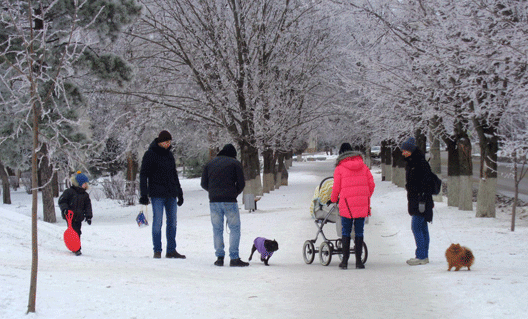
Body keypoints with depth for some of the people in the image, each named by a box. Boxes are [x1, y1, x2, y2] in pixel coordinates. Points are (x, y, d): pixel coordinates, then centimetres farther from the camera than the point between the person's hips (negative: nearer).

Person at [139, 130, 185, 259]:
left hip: (170, 194, 6)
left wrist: (179, 193, 25)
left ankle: (171, 250, 11)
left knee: (172, 222, 5)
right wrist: (144, 194, -11)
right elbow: (143, 174, -5)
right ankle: (157, 251, -2)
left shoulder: (169, 154, 16)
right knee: (157, 222, -7)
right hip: (157, 194, -6)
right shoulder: (150, 154, -3)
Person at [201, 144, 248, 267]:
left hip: (214, 201, 3)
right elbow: (241, 183, 0)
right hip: (229, 201, -3)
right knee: (235, 229, 2)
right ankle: (234, 258, -5)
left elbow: (204, 184, 12)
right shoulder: (235, 163, 4)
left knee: (217, 230, 10)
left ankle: (219, 257, 6)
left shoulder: (210, 164, 14)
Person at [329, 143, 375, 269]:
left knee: (346, 232, 5)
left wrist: (333, 199, 21)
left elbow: (336, 188, 1)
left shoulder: (339, 168, 0)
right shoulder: (363, 166, 10)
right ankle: (358, 261, 6)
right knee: (359, 232, 7)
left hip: (347, 203, -3)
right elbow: (371, 184, 8)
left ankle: (345, 260, 3)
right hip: (362, 204, 3)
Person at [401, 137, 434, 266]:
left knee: (416, 226, -11)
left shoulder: (421, 163, -15)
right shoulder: (411, 163, 15)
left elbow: (425, 182, -19)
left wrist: (422, 201, -22)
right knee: (422, 227, 11)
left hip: (421, 200, -10)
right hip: (415, 200, 10)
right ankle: (424, 256, 14)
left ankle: (421, 256, -10)